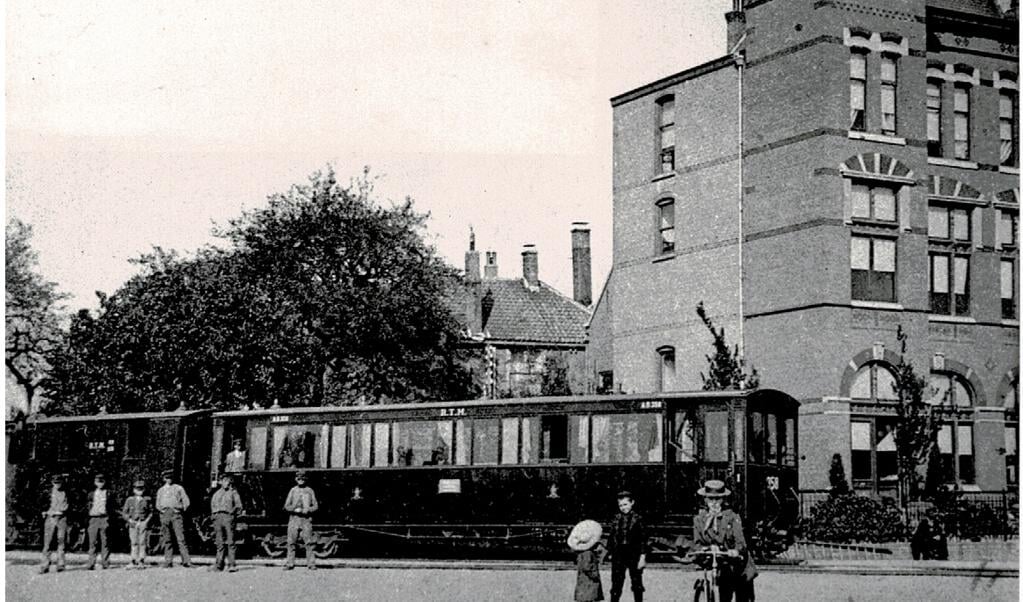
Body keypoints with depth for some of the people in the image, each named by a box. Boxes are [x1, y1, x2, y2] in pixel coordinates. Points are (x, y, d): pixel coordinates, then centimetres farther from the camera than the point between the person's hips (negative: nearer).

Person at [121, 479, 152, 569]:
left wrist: (146, 521, -4)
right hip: (133, 524, 1)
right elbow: (124, 513, 10)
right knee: (134, 543, 1)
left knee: (142, 543, -4)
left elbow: (151, 512, 10)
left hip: (143, 524, -1)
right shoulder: (130, 500, 9)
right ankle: (134, 562, 2)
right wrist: (130, 520, -4)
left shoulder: (147, 500, 7)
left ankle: (141, 562, -3)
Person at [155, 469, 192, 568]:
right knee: (166, 539, -1)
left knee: (181, 537, -12)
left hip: (176, 513, -3)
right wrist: (162, 509, 3)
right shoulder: (160, 490, 21)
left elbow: (186, 502, 9)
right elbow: (158, 505, 19)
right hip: (164, 514, 3)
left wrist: (180, 508, -2)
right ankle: (168, 561, 3)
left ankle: (186, 560, -17)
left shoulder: (179, 488, 13)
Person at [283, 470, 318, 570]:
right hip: (294, 518, 1)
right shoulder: (293, 490, 12)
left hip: (306, 518, -1)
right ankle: (290, 564, 2)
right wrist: (295, 509, -10)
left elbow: (315, 506, 9)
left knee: (308, 542, -7)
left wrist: (308, 510, -10)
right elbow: (286, 506, 8)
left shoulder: (310, 490, 11)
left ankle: (311, 563, -7)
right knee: (291, 542, -2)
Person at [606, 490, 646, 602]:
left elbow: (643, 539, -4)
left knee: (637, 584, 6)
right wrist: (609, 552, 7)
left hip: (634, 555, -3)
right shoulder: (616, 519, 6)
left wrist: (642, 557, -8)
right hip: (618, 555, 3)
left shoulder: (637, 519, -3)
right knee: (616, 584, 2)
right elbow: (611, 537, 10)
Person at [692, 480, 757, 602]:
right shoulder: (699, 520, 2)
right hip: (722, 568, 1)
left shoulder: (732, 517, -5)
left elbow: (740, 540, -16)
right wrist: (709, 548, -25)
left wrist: (736, 550, -39)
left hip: (741, 569, -1)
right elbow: (698, 544, -2)